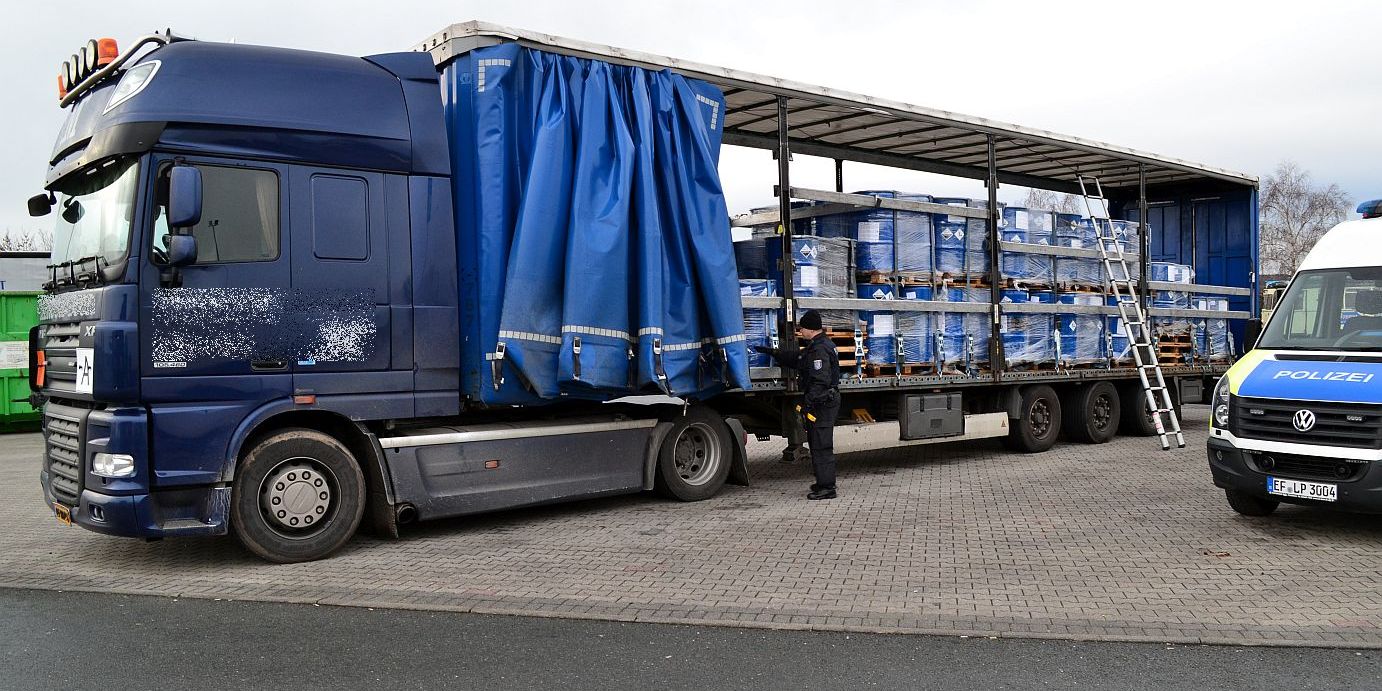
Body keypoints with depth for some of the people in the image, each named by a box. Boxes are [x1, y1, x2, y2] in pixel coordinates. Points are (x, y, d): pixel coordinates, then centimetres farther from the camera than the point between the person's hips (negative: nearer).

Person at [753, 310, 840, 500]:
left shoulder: (819, 349, -19)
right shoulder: (814, 346, 16)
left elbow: (820, 381, -26)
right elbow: (795, 359, 30)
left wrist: (808, 402, -25)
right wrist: (772, 352, 30)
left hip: (822, 403, -11)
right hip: (823, 402, 11)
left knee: (821, 445, -7)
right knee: (817, 444, 17)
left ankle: (826, 487, -4)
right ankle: (824, 483, 26)